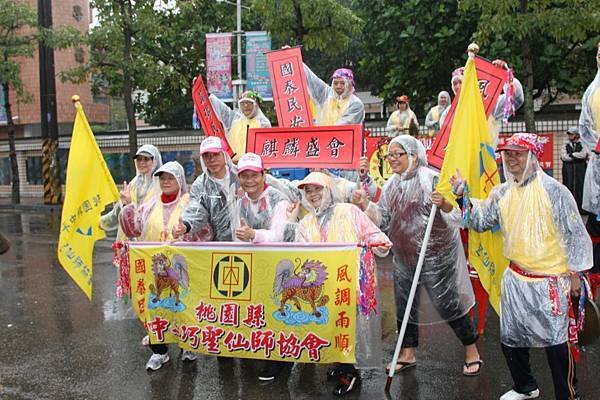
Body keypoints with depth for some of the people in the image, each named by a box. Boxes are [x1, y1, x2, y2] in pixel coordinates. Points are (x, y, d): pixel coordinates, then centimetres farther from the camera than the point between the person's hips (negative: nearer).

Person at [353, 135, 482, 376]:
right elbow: (383, 219, 8)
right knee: (404, 304, 14)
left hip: (434, 255, -7)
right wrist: (365, 205, -7)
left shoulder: (431, 179, -14)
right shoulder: (391, 185, 7)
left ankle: (472, 352, 17)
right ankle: (408, 353, 31)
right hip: (404, 257, 7)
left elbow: (455, 216, -16)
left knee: (446, 303, -2)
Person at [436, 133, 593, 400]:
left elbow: (574, 233, -9)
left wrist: (574, 272, -7)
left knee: (557, 340, -1)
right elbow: (481, 221, 10)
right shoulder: (502, 193, 6)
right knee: (510, 337, 16)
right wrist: (462, 197, -2)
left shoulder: (553, 190, -12)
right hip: (515, 278, 6)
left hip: (550, 280, -6)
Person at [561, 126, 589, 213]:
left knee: (580, 187, -3)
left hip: (580, 169, -1)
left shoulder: (582, 145, 8)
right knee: (568, 187, -3)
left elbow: (583, 154, -9)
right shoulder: (566, 145, 12)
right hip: (568, 169, 1)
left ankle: (580, 208, 2)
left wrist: (571, 154, -8)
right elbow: (563, 157, -4)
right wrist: (577, 157, -7)